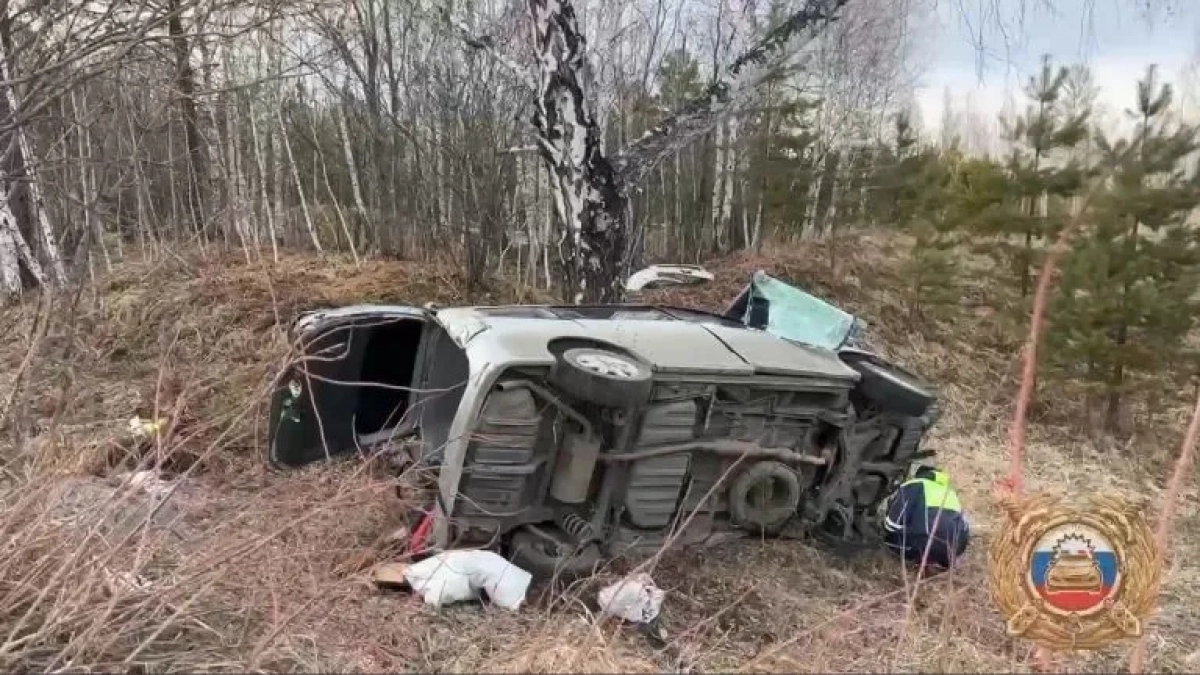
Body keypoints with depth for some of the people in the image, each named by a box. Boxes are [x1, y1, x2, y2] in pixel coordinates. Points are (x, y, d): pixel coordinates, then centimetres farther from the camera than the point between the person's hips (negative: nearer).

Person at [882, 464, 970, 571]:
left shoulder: (910, 487, 11)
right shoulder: (950, 492, 29)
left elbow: (893, 525, 2)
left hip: (927, 548, -6)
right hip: (955, 551, 6)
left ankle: (926, 561, -1)